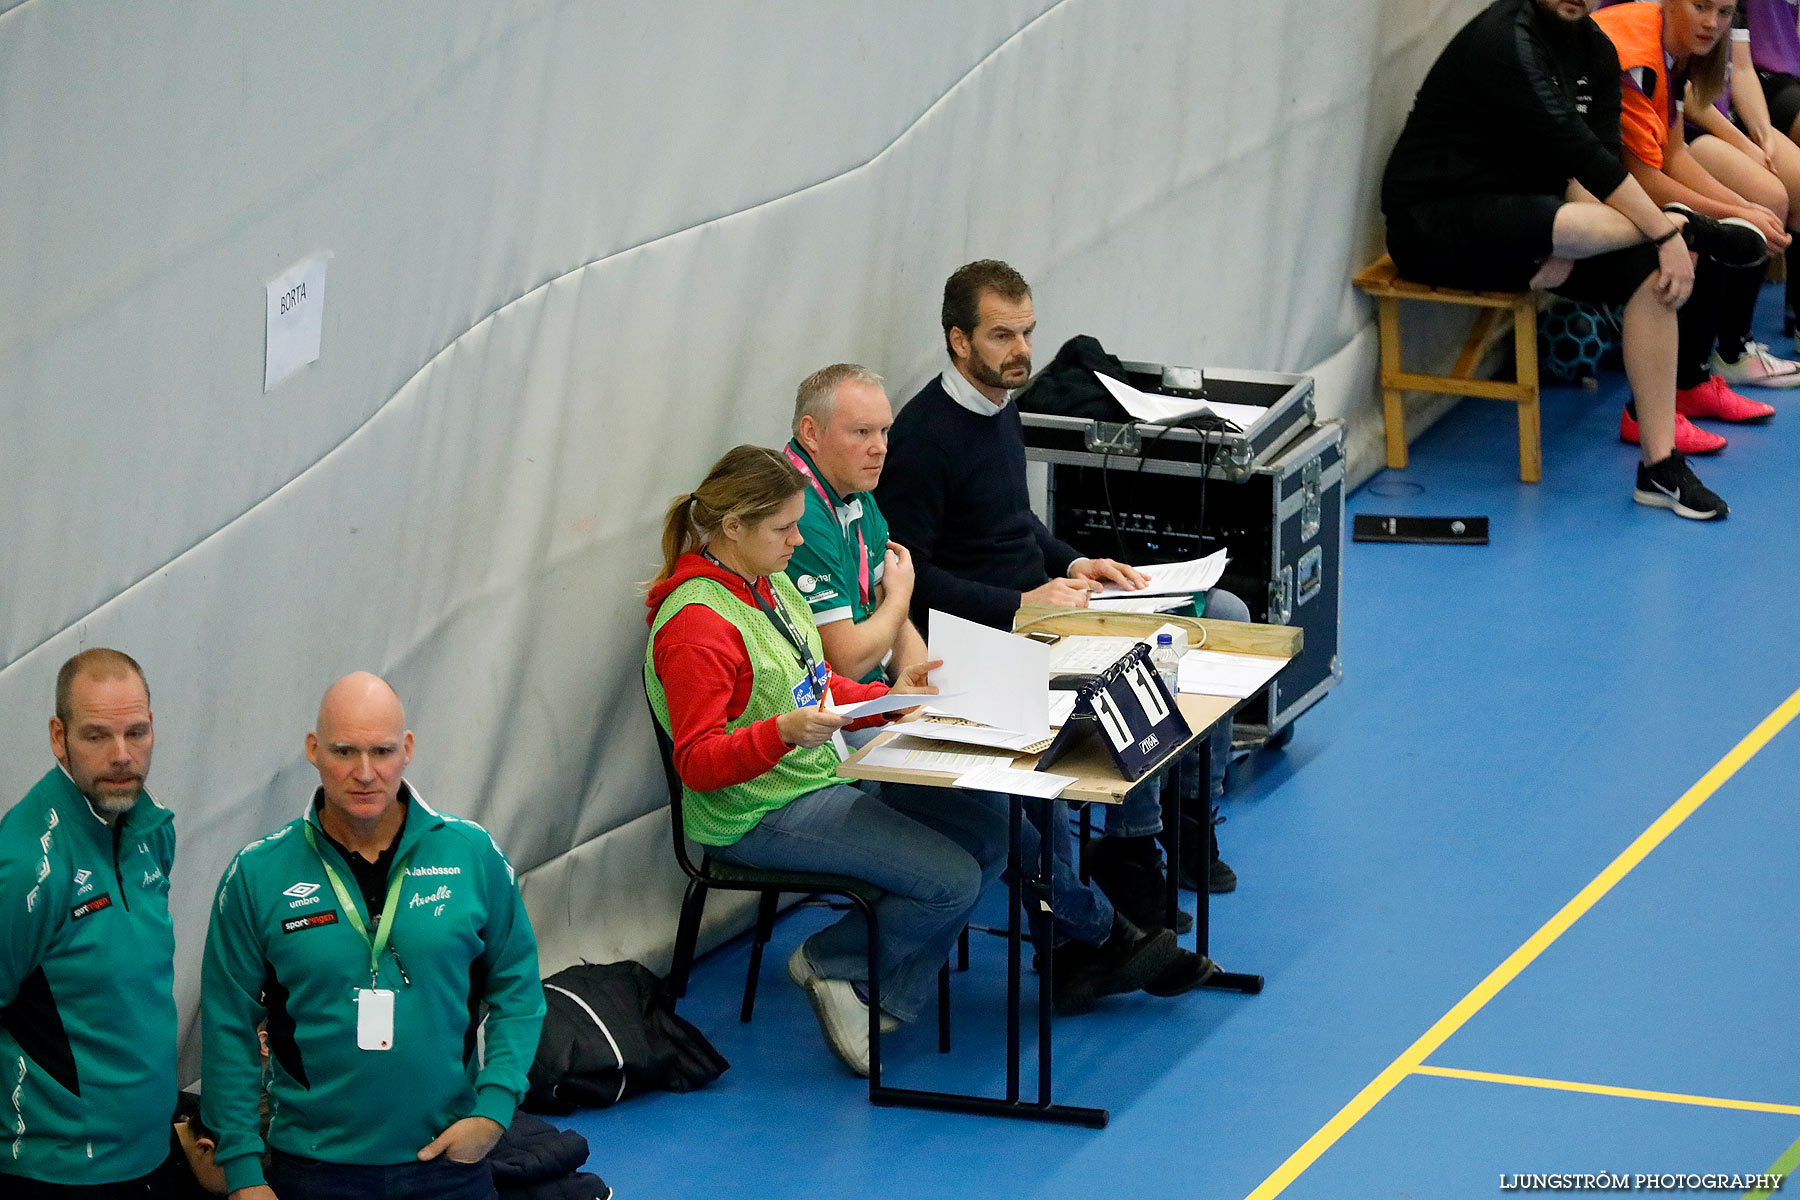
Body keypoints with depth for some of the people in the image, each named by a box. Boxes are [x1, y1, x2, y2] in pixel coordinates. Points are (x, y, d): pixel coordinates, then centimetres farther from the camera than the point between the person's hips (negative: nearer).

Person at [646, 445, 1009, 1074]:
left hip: (825, 775, 10)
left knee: (985, 837, 1)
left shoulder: (770, 581, 9)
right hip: (759, 814, -10)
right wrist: (783, 731, -38)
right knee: (950, 880, -18)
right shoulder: (695, 625, -21)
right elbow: (697, 764, -23)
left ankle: (887, 994, 2)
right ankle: (832, 965, 4)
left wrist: (890, 695, 5)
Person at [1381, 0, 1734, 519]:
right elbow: (1577, 151, -24)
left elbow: (1599, 159, -2)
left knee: (1648, 271, -12)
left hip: (1521, 224, 9)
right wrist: (1666, 232, -23)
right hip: (1432, 223, -9)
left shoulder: (1595, 51, 8)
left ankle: (1660, 466, -10)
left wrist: (1570, 240, -21)